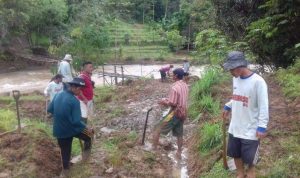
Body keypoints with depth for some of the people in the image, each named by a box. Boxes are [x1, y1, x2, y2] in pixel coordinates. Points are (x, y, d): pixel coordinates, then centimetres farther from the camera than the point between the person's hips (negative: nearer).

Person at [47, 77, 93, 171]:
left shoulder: (58, 95, -3)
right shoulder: (74, 101, -24)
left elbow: (50, 110, 10)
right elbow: (76, 121, -26)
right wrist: (86, 128, -11)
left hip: (58, 130, 6)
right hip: (71, 129, -6)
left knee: (65, 151, 21)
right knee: (89, 134, 17)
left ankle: (66, 168, 35)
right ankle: (86, 153, 20)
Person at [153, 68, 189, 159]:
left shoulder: (175, 87, -20)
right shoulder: (185, 86, 7)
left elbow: (172, 103, -23)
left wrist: (164, 101, -5)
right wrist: (167, 100, 12)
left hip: (175, 113, -8)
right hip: (183, 113, 8)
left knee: (157, 130, 1)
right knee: (179, 134, 19)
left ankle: (153, 149, 5)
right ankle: (179, 153, 30)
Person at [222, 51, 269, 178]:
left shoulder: (258, 81, -19)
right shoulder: (236, 79, 1)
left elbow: (263, 107, -17)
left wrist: (262, 127, -18)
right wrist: (227, 106, 11)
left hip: (251, 129, -6)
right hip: (235, 127, 6)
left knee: (250, 156, 10)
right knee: (236, 154, 19)